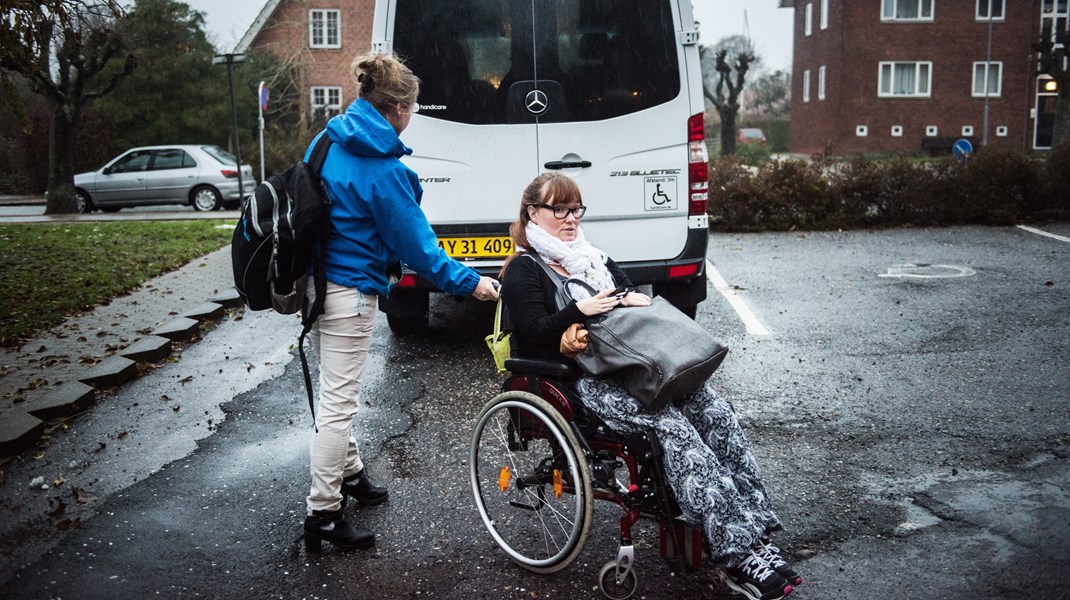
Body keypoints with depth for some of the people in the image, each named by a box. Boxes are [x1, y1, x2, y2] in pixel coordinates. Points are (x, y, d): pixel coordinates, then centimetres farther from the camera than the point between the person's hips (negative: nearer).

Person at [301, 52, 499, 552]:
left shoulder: (327, 141, 5)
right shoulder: (382, 170, -20)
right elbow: (415, 244, -15)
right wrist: (469, 282, -7)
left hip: (314, 281, 9)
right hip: (349, 292, -9)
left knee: (336, 390, 21)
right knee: (338, 403, -2)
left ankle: (349, 472, 39)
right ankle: (323, 515, 6)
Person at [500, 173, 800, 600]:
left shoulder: (595, 259, 25)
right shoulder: (523, 270, 4)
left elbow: (630, 298, 24)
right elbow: (534, 334, -8)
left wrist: (634, 299, 1)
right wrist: (581, 311, -19)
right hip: (582, 381, -7)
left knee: (715, 411, -19)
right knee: (673, 425, -30)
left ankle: (758, 536, -23)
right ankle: (739, 556, -32)